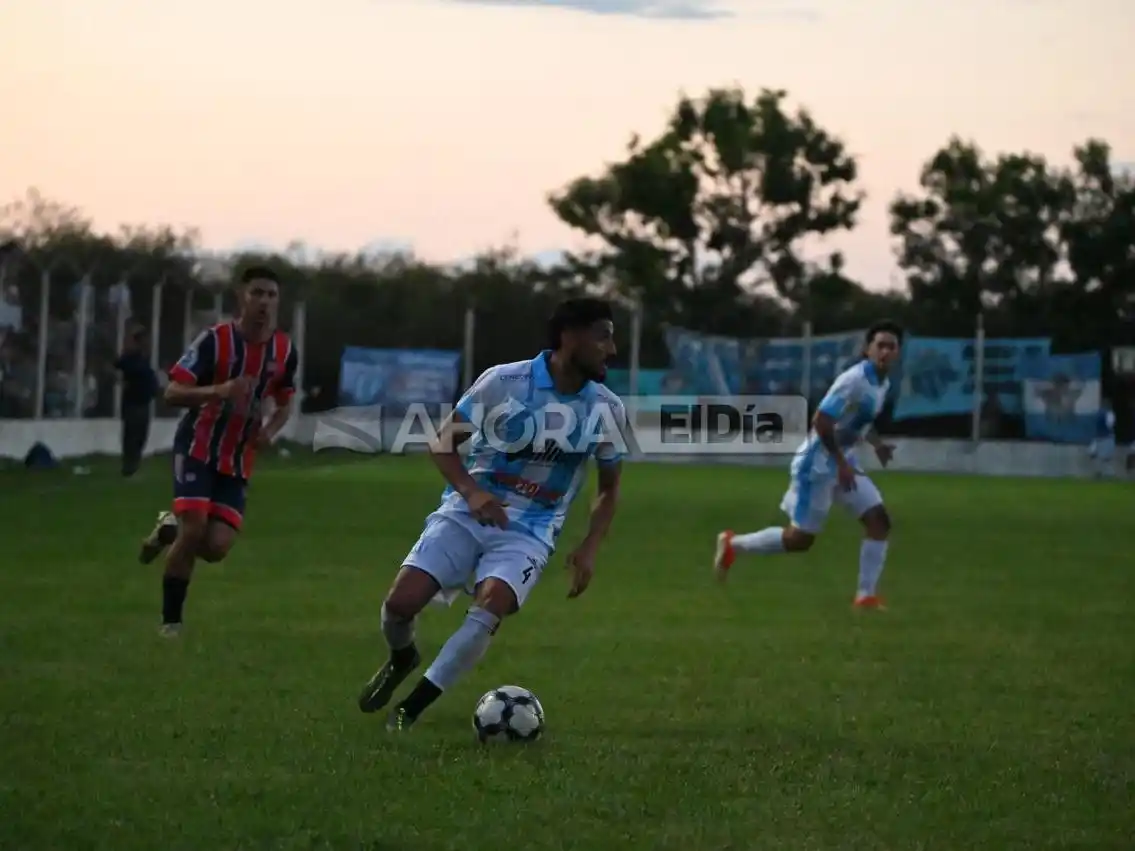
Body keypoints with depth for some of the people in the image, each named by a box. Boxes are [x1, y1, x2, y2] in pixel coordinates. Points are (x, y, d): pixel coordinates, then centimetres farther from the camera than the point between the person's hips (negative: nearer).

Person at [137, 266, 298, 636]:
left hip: (238, 459, 4)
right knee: (194, 529, -20)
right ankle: (170, 621, -1)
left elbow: (285, 403, 15)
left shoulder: (285, 351, -1)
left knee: (216, 547, -10)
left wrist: (269, 431, -7)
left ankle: (171, 528, 25)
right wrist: (221, 390, -36)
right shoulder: (215, 339, -15)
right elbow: (172, 392, -19)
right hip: (199, 447, -4)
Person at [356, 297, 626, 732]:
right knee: (401, 601, -16)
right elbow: (442, 442, -1)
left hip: (528, 533, 1)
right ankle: (401, 658, 22)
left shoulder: (607, 409, -2)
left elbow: (609, 487, 12)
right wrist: (470, 491, -19)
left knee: (489, 609, -28)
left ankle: (411, 707, -14)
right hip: (469, 513, -1)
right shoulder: (504, 381, -11)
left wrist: (589, 547, -4)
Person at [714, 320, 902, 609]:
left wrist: (876, 444, 9)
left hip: (843, 461, 9)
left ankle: (866, 596, 0)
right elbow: (820, 422, -26)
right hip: (818, 463, -9)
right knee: (800, 539, -1)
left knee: (879, 520, -3)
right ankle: (733, 544, 18)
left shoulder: (883, 384, 7)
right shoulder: (854, 380, -23)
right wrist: (841, 464, -23)